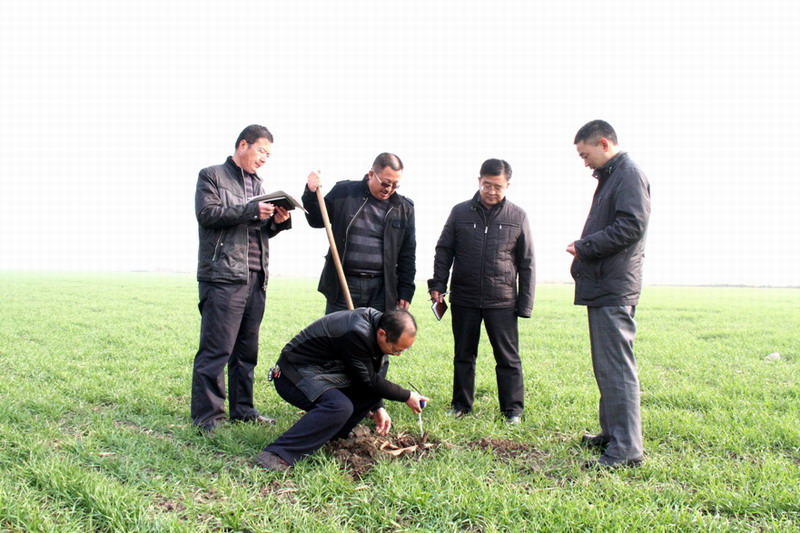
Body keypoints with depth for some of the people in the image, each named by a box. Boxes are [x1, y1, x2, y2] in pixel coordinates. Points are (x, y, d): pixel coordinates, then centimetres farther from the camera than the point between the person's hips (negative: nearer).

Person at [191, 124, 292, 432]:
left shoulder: (256, 184, 24)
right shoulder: (212, 176, 3)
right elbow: (207, 213, -12)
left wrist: (278, 221, 3)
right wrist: (252, 210, -16)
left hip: (255, 279, 7)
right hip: (223, 277, -7)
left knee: (247, 350, 11)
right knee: (216, 349, -7)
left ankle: (242, 409, 20)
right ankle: (206, 416, 1)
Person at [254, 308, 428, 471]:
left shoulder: (378, 320, -4)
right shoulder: (356, 333, -31)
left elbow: (373, 376, 9)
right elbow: (369, 381, -20)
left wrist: (378, 407, 1)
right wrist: (406, 396, -9)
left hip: (324, 370, 9)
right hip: (295, 375, -9)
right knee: (340, 407, -33)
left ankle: (331, 434, 5)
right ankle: (277, 455, -31)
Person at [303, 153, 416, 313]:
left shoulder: (404, 208, 6)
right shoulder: (344, 192, 2)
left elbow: (408, 254, 8)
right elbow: (317, 220, 10)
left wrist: (405, 291, 4)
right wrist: (311, 194, -8)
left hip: (381, 288, 1)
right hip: (343, 285, -1)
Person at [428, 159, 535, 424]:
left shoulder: (517, 216, 1)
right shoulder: (460, 212, 3)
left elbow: (526, 263, 3)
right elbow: (443, 251, 8)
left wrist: (525, 302, -1)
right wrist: (438, 285, -1)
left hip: (502, 301, -1)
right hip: (463, 299, 2)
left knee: (508, 357, 5)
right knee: (463, 355, 12)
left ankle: (513, 408, 17)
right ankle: (461, 404, 26)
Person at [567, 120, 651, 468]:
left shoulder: (629, 174, -9)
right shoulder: (611, 176, 21)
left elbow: (632, 226, -20)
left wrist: (585, 246, -14)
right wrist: (585, 248, 6)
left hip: (614, 289, -11)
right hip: (604, 286, 11)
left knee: (616, 366, -9)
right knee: (607, 365, 16)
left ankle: (627, 448, -5)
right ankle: (612, 432, 27)